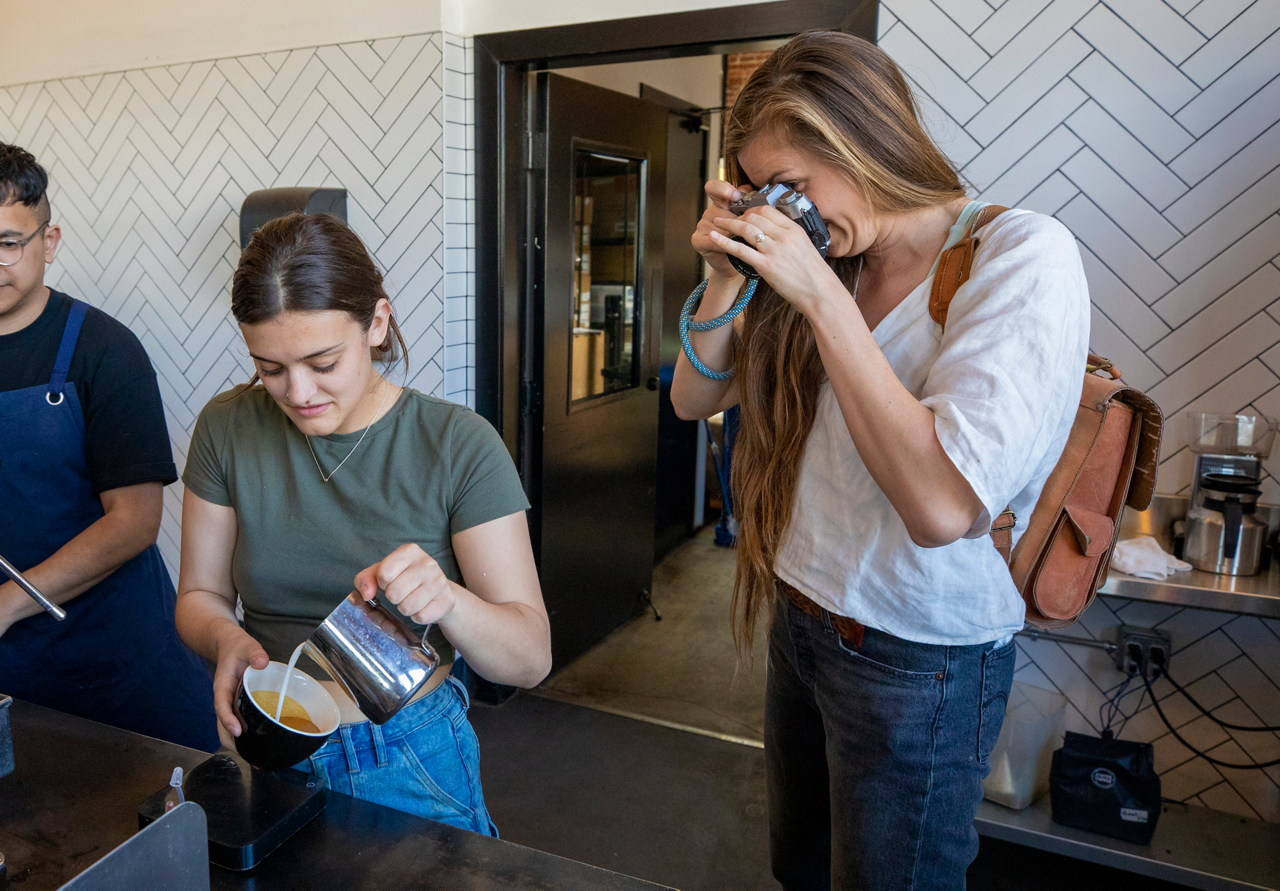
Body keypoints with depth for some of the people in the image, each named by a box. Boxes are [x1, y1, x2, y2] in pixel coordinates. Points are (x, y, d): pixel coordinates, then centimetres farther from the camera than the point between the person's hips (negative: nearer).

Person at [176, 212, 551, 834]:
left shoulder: (459, 444, -16)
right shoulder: (228, 428, -7)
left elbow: (531, 658, -17)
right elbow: (200, 594, 2)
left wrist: (447, 599, -38)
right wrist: (227, 640, -21)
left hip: (411, 761, -2)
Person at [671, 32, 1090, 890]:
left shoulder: (1023, 256, -19)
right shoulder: (838, 263, 0)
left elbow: (941, 506, -30)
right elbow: (694, 399, 7)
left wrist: (823, 298, -27)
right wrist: (727, 276, -11)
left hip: (918, 661, -6)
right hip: (802, 621, 6)